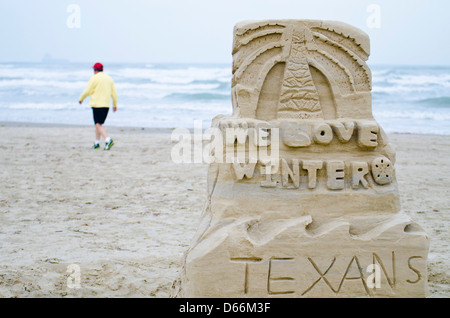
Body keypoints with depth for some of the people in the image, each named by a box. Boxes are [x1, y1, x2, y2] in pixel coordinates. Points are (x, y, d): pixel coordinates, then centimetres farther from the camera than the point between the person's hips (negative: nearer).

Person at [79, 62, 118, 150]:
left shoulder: (94, 78, -8)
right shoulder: (109, 79, 12)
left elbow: (87, 91, -7)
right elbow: (114, 93, 12)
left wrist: (80, 99, 10)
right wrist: (115, 104, 22)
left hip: (97, 104, -7)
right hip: (106, 104, 7)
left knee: (98, 125, -9)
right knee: (98, 124, 19)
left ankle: (108, 140, -27)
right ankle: (97, 143, 22)